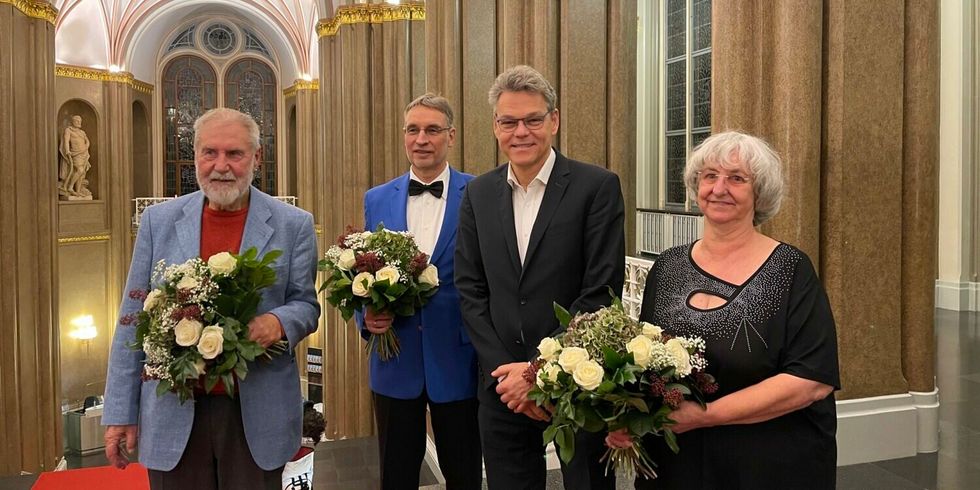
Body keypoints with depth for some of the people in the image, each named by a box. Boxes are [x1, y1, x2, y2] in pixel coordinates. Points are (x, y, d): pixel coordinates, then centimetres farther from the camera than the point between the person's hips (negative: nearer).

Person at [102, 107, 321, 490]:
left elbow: (306, 304, 4)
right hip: (173, 414, 1)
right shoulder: (159, 221, 2)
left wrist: (279, 322, -20)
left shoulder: (293, 225, -3)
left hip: (258, 415, -1)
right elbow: (134, 320, 5)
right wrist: (121, 412, 3)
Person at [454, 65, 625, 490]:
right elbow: (470, 290, 3)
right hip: (502, 385, 4)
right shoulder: (478, 194, 5)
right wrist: (503, 370, -7)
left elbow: (601, 292, -13)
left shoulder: (597, 187, -8)